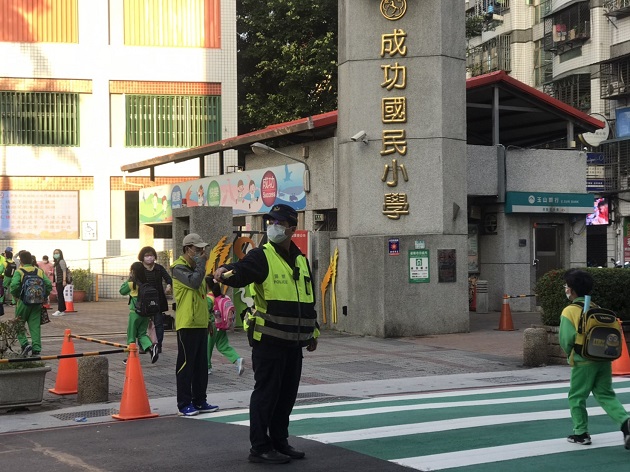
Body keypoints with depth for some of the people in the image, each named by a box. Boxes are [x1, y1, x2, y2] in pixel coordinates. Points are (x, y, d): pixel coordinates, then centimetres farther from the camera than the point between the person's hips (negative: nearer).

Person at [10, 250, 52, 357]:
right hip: (37, 303, 3)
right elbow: (49, 285, 0)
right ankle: (36, 350, 1)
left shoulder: (19, 272, -6)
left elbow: (14, 285, -22)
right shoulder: (39, 271, 7)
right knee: (35, 326, 6)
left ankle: (25, 344, -7)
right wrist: (43, 296, 10)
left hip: (24, 302, -3)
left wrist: (15, 296, -5)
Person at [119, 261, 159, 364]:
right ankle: (151, 347, -12)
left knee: (131, 334, 7)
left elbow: (122, 291, 3)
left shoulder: (132, 283, -10)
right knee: (142, 333, 14)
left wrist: (128, 279, 8)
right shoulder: (146, 283, 4)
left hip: (135, 312, -5)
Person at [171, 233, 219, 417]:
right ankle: (184, 404, -1)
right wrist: (201, 262, -14)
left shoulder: (195, 267, 18)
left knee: (201, 365, 11)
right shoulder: (179, 267, -9)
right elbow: (194, 281, -27)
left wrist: (208, 319, 21)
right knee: (186, 364, -5)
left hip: (201, 324, 9)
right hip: (187, 324, -9)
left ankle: (200, 401, 18)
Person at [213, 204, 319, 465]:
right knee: (265, 393, -3)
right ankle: (260, 448, 5)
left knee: (287, 394, 14)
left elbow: (309, 299, 23)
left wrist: (313, 332, 25)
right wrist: (226, 272, -51)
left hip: (294, 342, 7)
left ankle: (279, 441, 26)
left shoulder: (300, 260, 14)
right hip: (268, 340, -7)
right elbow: (241, 270, -28)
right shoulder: (261, 257, -7)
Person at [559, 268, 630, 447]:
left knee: (576, 397, 10)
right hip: (604, 359, 6)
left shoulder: (569, 311, -9)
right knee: (606, 395, 11)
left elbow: (567, 339, -15)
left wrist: (569, 353, 5)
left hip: (584, 361, -6)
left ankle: (581, 433, 14)